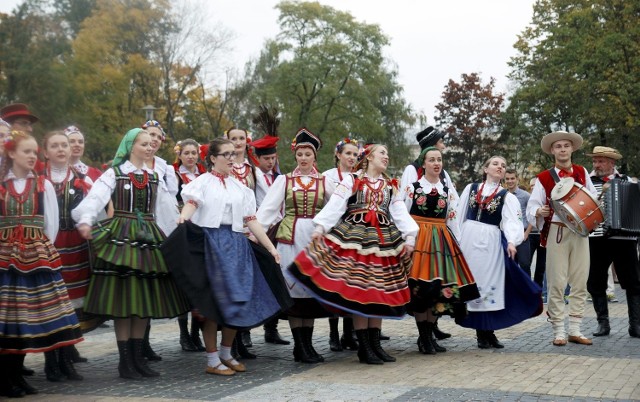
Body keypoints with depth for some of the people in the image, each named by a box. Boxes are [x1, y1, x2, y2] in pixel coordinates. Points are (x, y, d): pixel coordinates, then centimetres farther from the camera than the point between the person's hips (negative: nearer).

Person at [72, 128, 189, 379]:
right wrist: (86, 221, -35)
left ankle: (138, 357, 14)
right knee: (122, 298, -4)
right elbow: (95, 197, -16)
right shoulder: (114, 173, 0)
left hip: (148, 237, 5)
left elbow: (165, 209, 18)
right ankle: (125, 361, 3)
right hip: (121, 236, -5)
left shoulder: (155, 178, 16)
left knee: (144, 300, 5)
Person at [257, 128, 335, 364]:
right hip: (291, 238, -2)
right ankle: (300, 347, 2)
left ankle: (307, 344, 12)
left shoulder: (324, 182, 9)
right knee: (294, 287, -3)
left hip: (315, 237, 2)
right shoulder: (284, 180, 4)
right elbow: (268, 208, -3)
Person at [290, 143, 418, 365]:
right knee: (357, 290, -7)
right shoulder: (351, 180, 5)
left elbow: (400, 212, 11)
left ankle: (375, 344, 12)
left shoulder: (391, 185, 18)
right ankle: (364, 347, -2)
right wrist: (321, 226, -16)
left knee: (380, 291, 4)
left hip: (384, 240, 5)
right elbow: (335, 205, -4)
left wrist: (409, 236, -1)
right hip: (355, 237, -4)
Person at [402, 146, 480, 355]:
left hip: (441, 241, 4)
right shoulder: (412, 188, 2)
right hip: (418, 239, -4)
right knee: (420, 286, -7)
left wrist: (457, 246, 8)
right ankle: (423, 338, 1)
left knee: (440, 286, 2)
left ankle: (429, 335, 13)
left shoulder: (449, 192, 12)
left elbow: (453, 222, 12)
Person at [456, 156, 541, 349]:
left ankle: (488, 331, 5)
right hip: (468, 239, 2)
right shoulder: (471, 188, 11)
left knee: (489, 282, -4)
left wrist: (511, 241, -28)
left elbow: (512, 220, -11)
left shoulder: (507, 196, 4)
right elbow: (460, 214, 12)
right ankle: (481, 332, 7)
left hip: (491, 242, -2)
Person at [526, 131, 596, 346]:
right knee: (557, 283, -3)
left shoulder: (582, 172, 10)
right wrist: (539, 211, -25)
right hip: (556, 233, -3)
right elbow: (531, 208, -3)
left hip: (580, 232, 3)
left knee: (580, 282, 5)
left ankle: (575, 330, 13)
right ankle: (559, 331, 5)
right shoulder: (544, 178, 0)